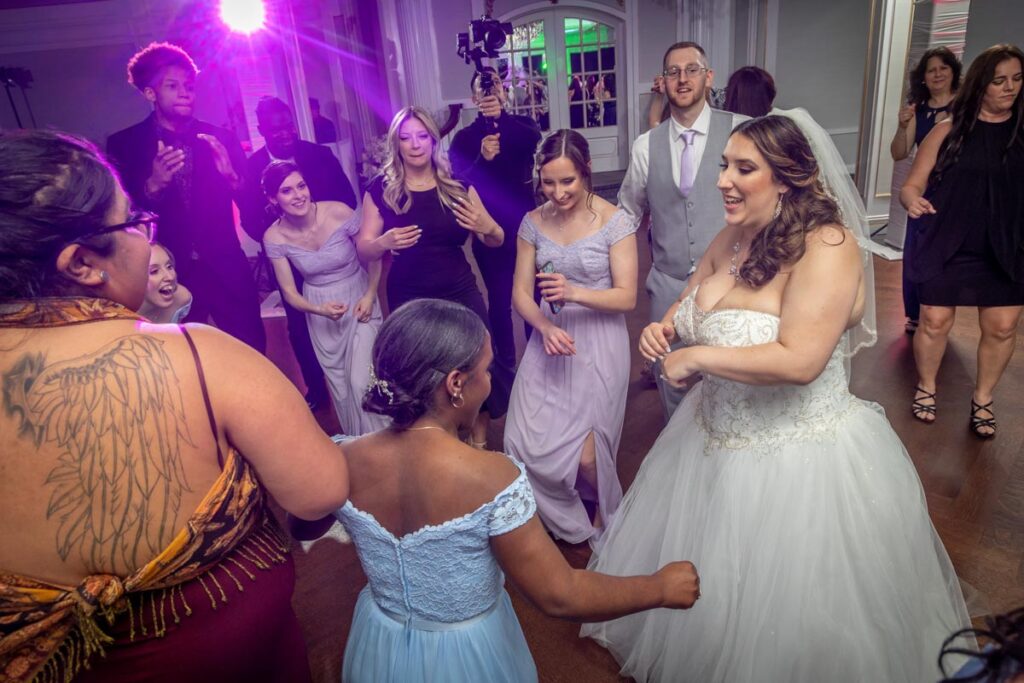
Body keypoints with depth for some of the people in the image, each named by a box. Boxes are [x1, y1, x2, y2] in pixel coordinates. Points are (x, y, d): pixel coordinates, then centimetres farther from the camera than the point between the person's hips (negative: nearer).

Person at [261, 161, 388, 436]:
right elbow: (289, 292, -7)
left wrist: (370, 295, -20)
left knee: (362, 381, -11)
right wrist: (319, 309, -25)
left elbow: (373, 256, -8)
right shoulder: (274, 237, -14)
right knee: (339, 385, 13)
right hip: (320, 310, 3)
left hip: (359, 300, -2)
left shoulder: (339, 213, -21)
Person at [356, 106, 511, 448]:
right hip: (409, 301, 0)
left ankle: (480, 445, 24)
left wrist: (488, 228, -21)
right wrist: (384, 242, -25)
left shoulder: (458, 185, -1)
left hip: (461, 294, 1)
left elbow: (496, 241, 3)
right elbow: (363, 250, -2)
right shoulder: (380, 189, -3)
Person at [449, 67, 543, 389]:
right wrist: (482, 159, -31)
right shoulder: (464, 138, 0)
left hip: (526, 226, 1)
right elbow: (459, 183, -13)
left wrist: (501, 117, -39)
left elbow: (534, 140, -22)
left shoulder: (522, 125, 3)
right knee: (499, 300, 10)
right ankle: (506, 362, 28)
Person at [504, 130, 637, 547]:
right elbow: (521, 293, 2)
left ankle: (604, 514, 36)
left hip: (599, 344, -3)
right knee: (526, 444, -2)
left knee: (583, 451, -1)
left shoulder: (615, 221, -8)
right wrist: (546, 327, -18)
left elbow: (626, 296, -11)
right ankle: (572, 522, 28)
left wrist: (575, 293, -28)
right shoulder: (534, 222, 2)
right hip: (549, 340, 4)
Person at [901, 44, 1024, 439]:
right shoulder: (950, 129, 0)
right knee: (935, 321, 2)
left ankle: (983, 399, 25)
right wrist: (913, 199, -24)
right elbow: (913, 184, -2)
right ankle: (926, 387, 26)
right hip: (947, 245, -2)